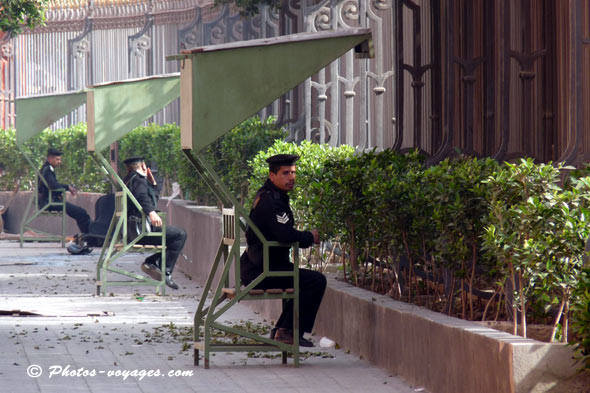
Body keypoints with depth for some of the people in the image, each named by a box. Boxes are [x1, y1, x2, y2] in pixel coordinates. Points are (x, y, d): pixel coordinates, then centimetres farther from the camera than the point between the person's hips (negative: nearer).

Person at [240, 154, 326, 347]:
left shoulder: (268, 195, 16)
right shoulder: (270, 201, -19)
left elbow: (283, 234, 24)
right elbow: (286, 235, -30)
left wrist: (306, 237, 5)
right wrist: (310, 237, -10)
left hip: (257, 267, 11)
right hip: (261, 271, -11)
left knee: (305, 280, 27)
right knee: (316, 281, -16)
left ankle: (281, 329, 24)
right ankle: (288, 331, -11)